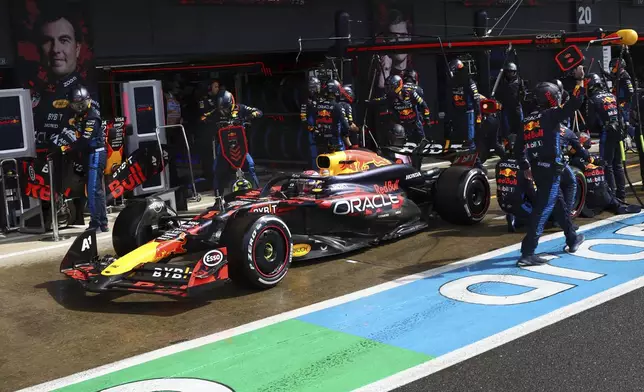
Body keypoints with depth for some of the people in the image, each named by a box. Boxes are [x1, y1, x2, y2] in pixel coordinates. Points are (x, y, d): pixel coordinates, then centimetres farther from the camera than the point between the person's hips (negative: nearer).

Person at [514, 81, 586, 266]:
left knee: (558, 203, 23)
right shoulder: (551, 115, -9)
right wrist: (580, 82, -4)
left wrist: (525, 167, 21)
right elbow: (573, 103, -14)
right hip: (551, 169, -8)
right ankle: (528, 252, -14)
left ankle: (572, 239, 40)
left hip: (537, 169, 8)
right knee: (543, 209, -9)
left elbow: (518, 148, 12)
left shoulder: (528, 120, 11)